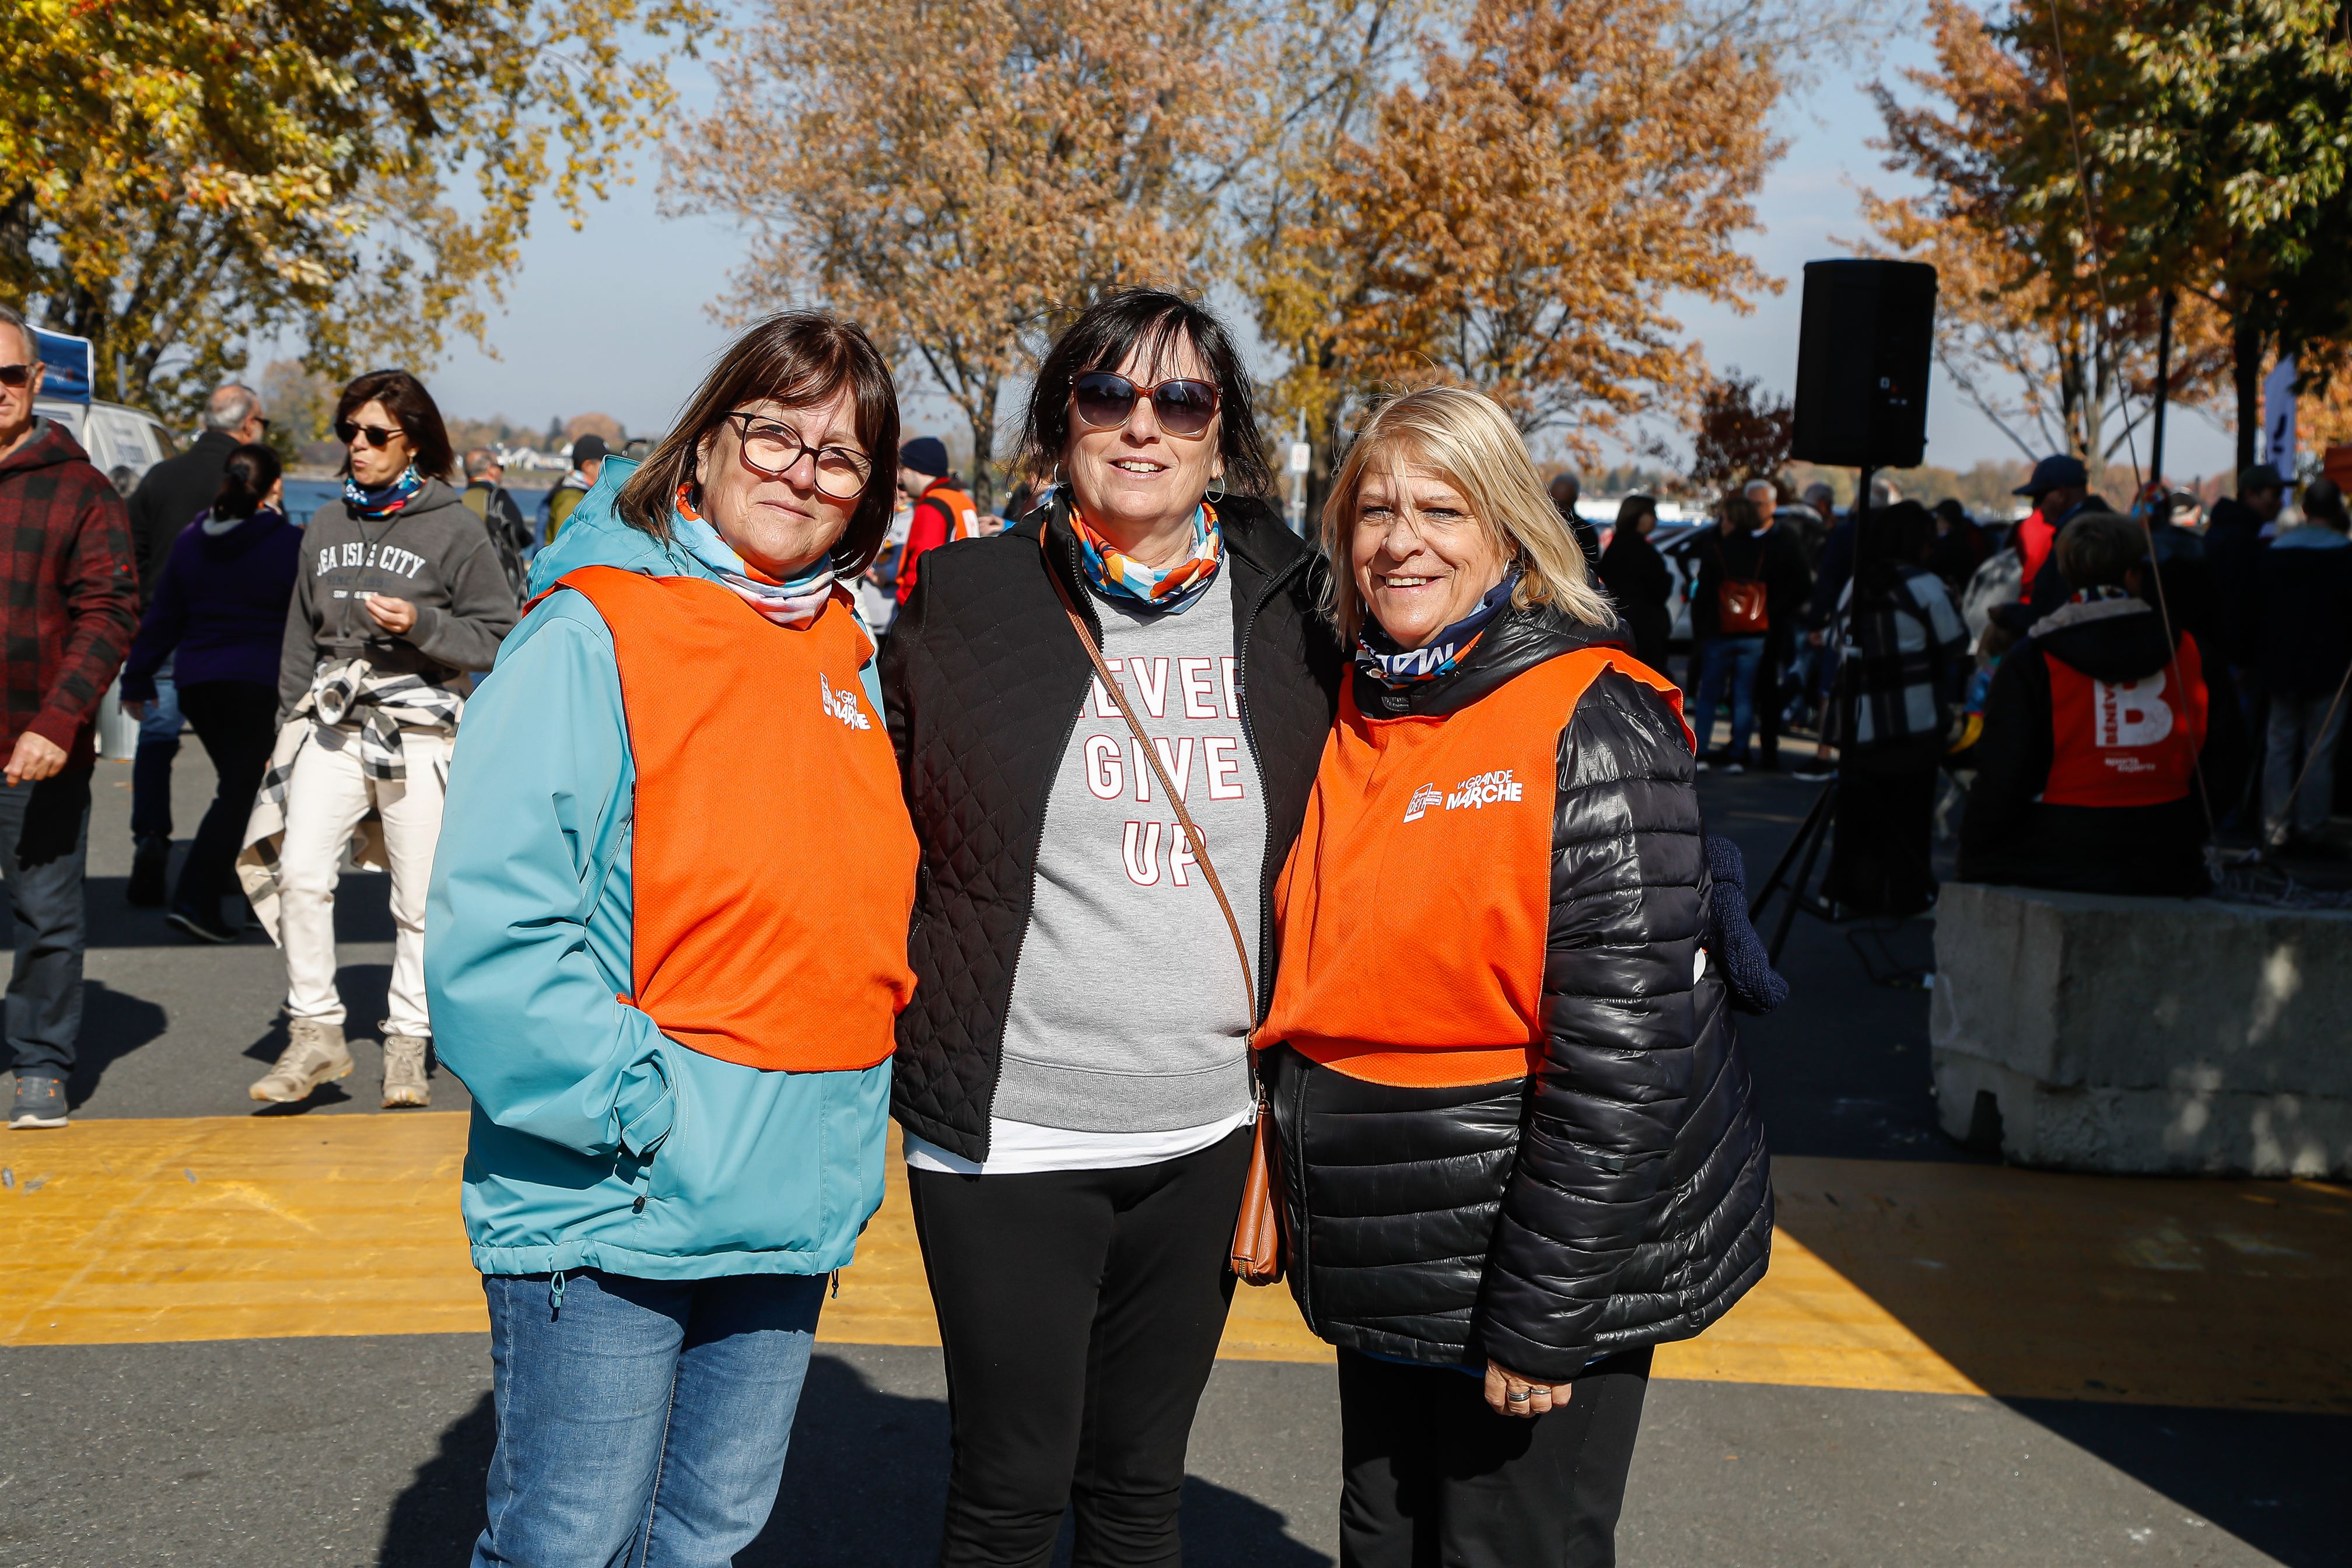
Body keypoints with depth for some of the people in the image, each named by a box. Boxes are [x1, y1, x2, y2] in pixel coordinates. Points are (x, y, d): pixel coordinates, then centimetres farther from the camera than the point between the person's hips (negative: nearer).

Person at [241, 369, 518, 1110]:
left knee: (420, 902, 0)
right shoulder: (326, 525, 14)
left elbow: (499, 637, -2)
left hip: (420, 733, -3)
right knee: (300, 873, -13)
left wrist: (421, 624, -16)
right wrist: (291, 724, 16)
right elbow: (301, 636, 20)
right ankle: (315, 1033, -1)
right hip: (330, 725, 4)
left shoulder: (454, 528, 0)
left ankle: (408, 1046, 14)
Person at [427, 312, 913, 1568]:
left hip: (794, 1209, 6)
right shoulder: (592, 635, -12)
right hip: (608, 1207, -6)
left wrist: (848, 1110, 10)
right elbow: (491, 936, -19)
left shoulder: (849, 653, 9)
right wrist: (639, 1110, -20)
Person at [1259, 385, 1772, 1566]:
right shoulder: (1356, 718, 6)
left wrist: (1541, 1320, -21)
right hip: (1387, 1271, 7)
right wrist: (1285, 1193, 13)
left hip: (1552, 1251, -7)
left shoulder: (1593, 727, -17)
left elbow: (1624, 1049, -21)